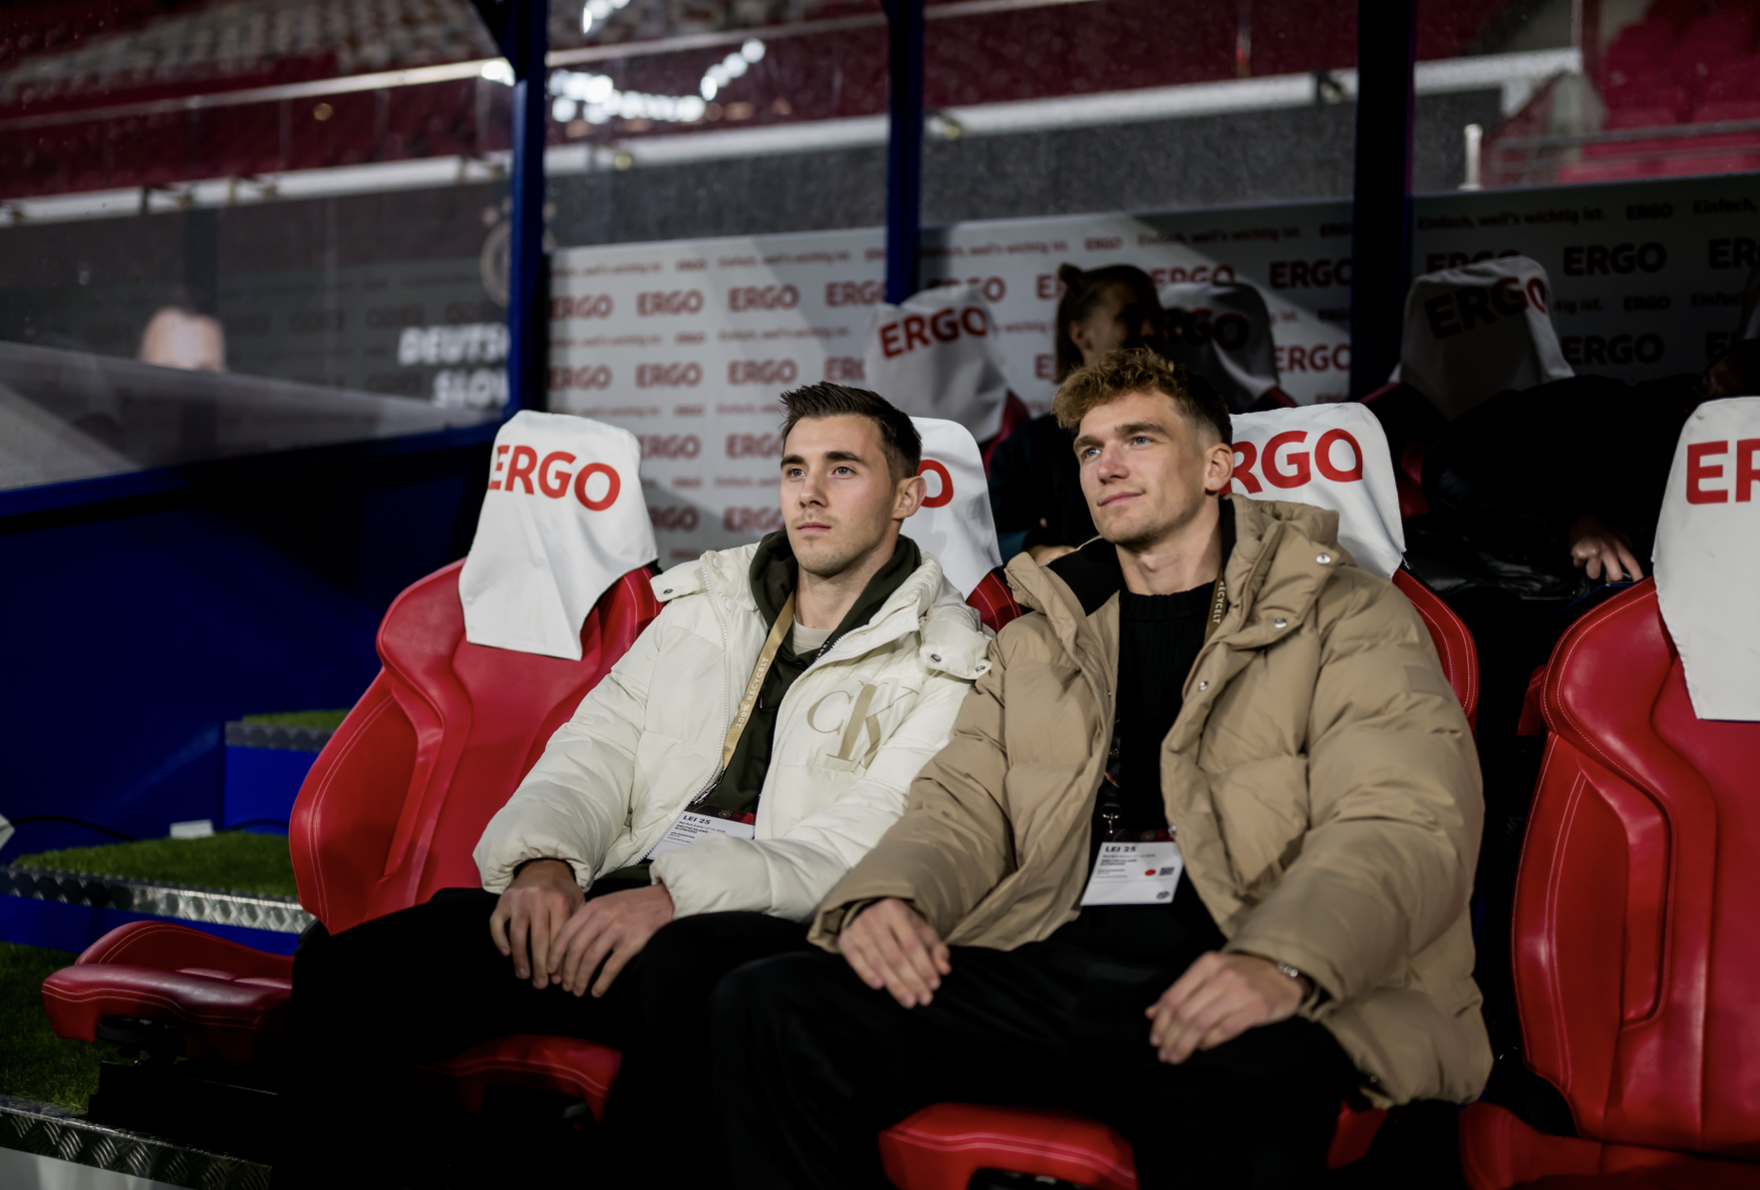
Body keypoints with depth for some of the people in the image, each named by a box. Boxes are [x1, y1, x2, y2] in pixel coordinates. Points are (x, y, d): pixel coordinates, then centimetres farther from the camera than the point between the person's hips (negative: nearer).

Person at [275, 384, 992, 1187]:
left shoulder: (949, 659, 4)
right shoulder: (705, 602, 22)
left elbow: (874, 842, -10)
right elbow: (596, 751, 15)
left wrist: (676, 894, -23)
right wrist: (545, 861, -8)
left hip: (779, 933, -4)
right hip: (620, 904, 5)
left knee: (685, 973, -41)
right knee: (350, 964, -16)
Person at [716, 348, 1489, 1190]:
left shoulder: (1346, 617, 10)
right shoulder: (1035, 642, 27)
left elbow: (1402, 822, -4)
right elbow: (961, 809, 20)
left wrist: (1280, 962, -25)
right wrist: (889, 897, -5)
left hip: (1222, 992, -4)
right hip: (1045, 967, 5)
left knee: (1247, 1096, -43)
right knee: (767, 1008, -19)